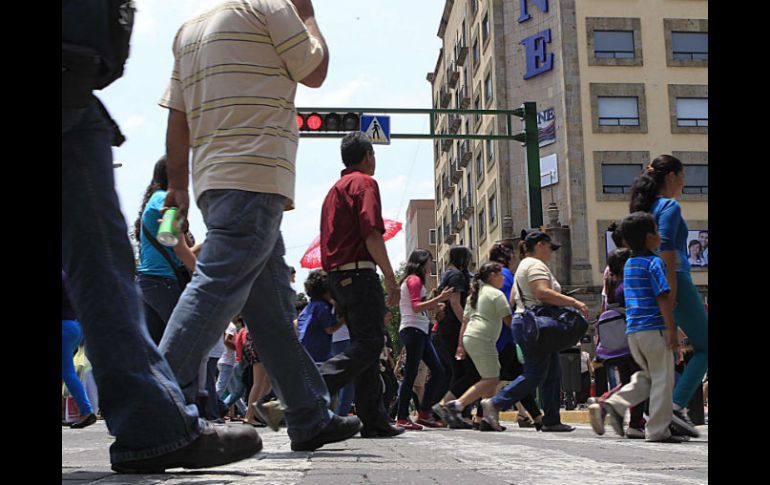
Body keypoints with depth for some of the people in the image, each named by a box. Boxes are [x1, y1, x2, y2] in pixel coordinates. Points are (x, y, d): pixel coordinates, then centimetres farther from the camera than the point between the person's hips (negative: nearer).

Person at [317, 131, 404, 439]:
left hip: (336, 275, 9)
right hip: (359, 272, -9)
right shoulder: (364, 182, -3)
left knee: (365, 344, 9)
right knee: (369, 343, -12)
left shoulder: (335, 189, 24)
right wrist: (390, 277, -14)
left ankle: (374, 422, 7)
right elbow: (371, 234, -16)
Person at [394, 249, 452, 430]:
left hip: (421, 331, 10)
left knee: (439, 371, 7)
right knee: (411, 374, -9)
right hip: (413, 329, -10)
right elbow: (416, 306, -18)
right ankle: (402, 418, -6)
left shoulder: (414, 280, 23)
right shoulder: (414, 280, -7)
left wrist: (434, 306, 14)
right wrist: (440, 298, -19)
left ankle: (424, 413, 10)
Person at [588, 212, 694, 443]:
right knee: (662, 379, 2)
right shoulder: (654, 263, -10)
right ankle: (658, 430, 5)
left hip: (633, 330, 8)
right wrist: (672, 330, -16)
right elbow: (662, 298, -16)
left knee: (646, 376, 17)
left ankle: (609, 405, 2)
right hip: (654, 328, -8)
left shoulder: (628, 264, 14)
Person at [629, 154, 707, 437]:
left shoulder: (646, 208, 18)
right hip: (675, 281, -8)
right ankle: (677, 406, -12)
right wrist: (672, 289, -23)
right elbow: (666, 248, -19)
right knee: (703, 347, 0)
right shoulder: (669, 206, -7)